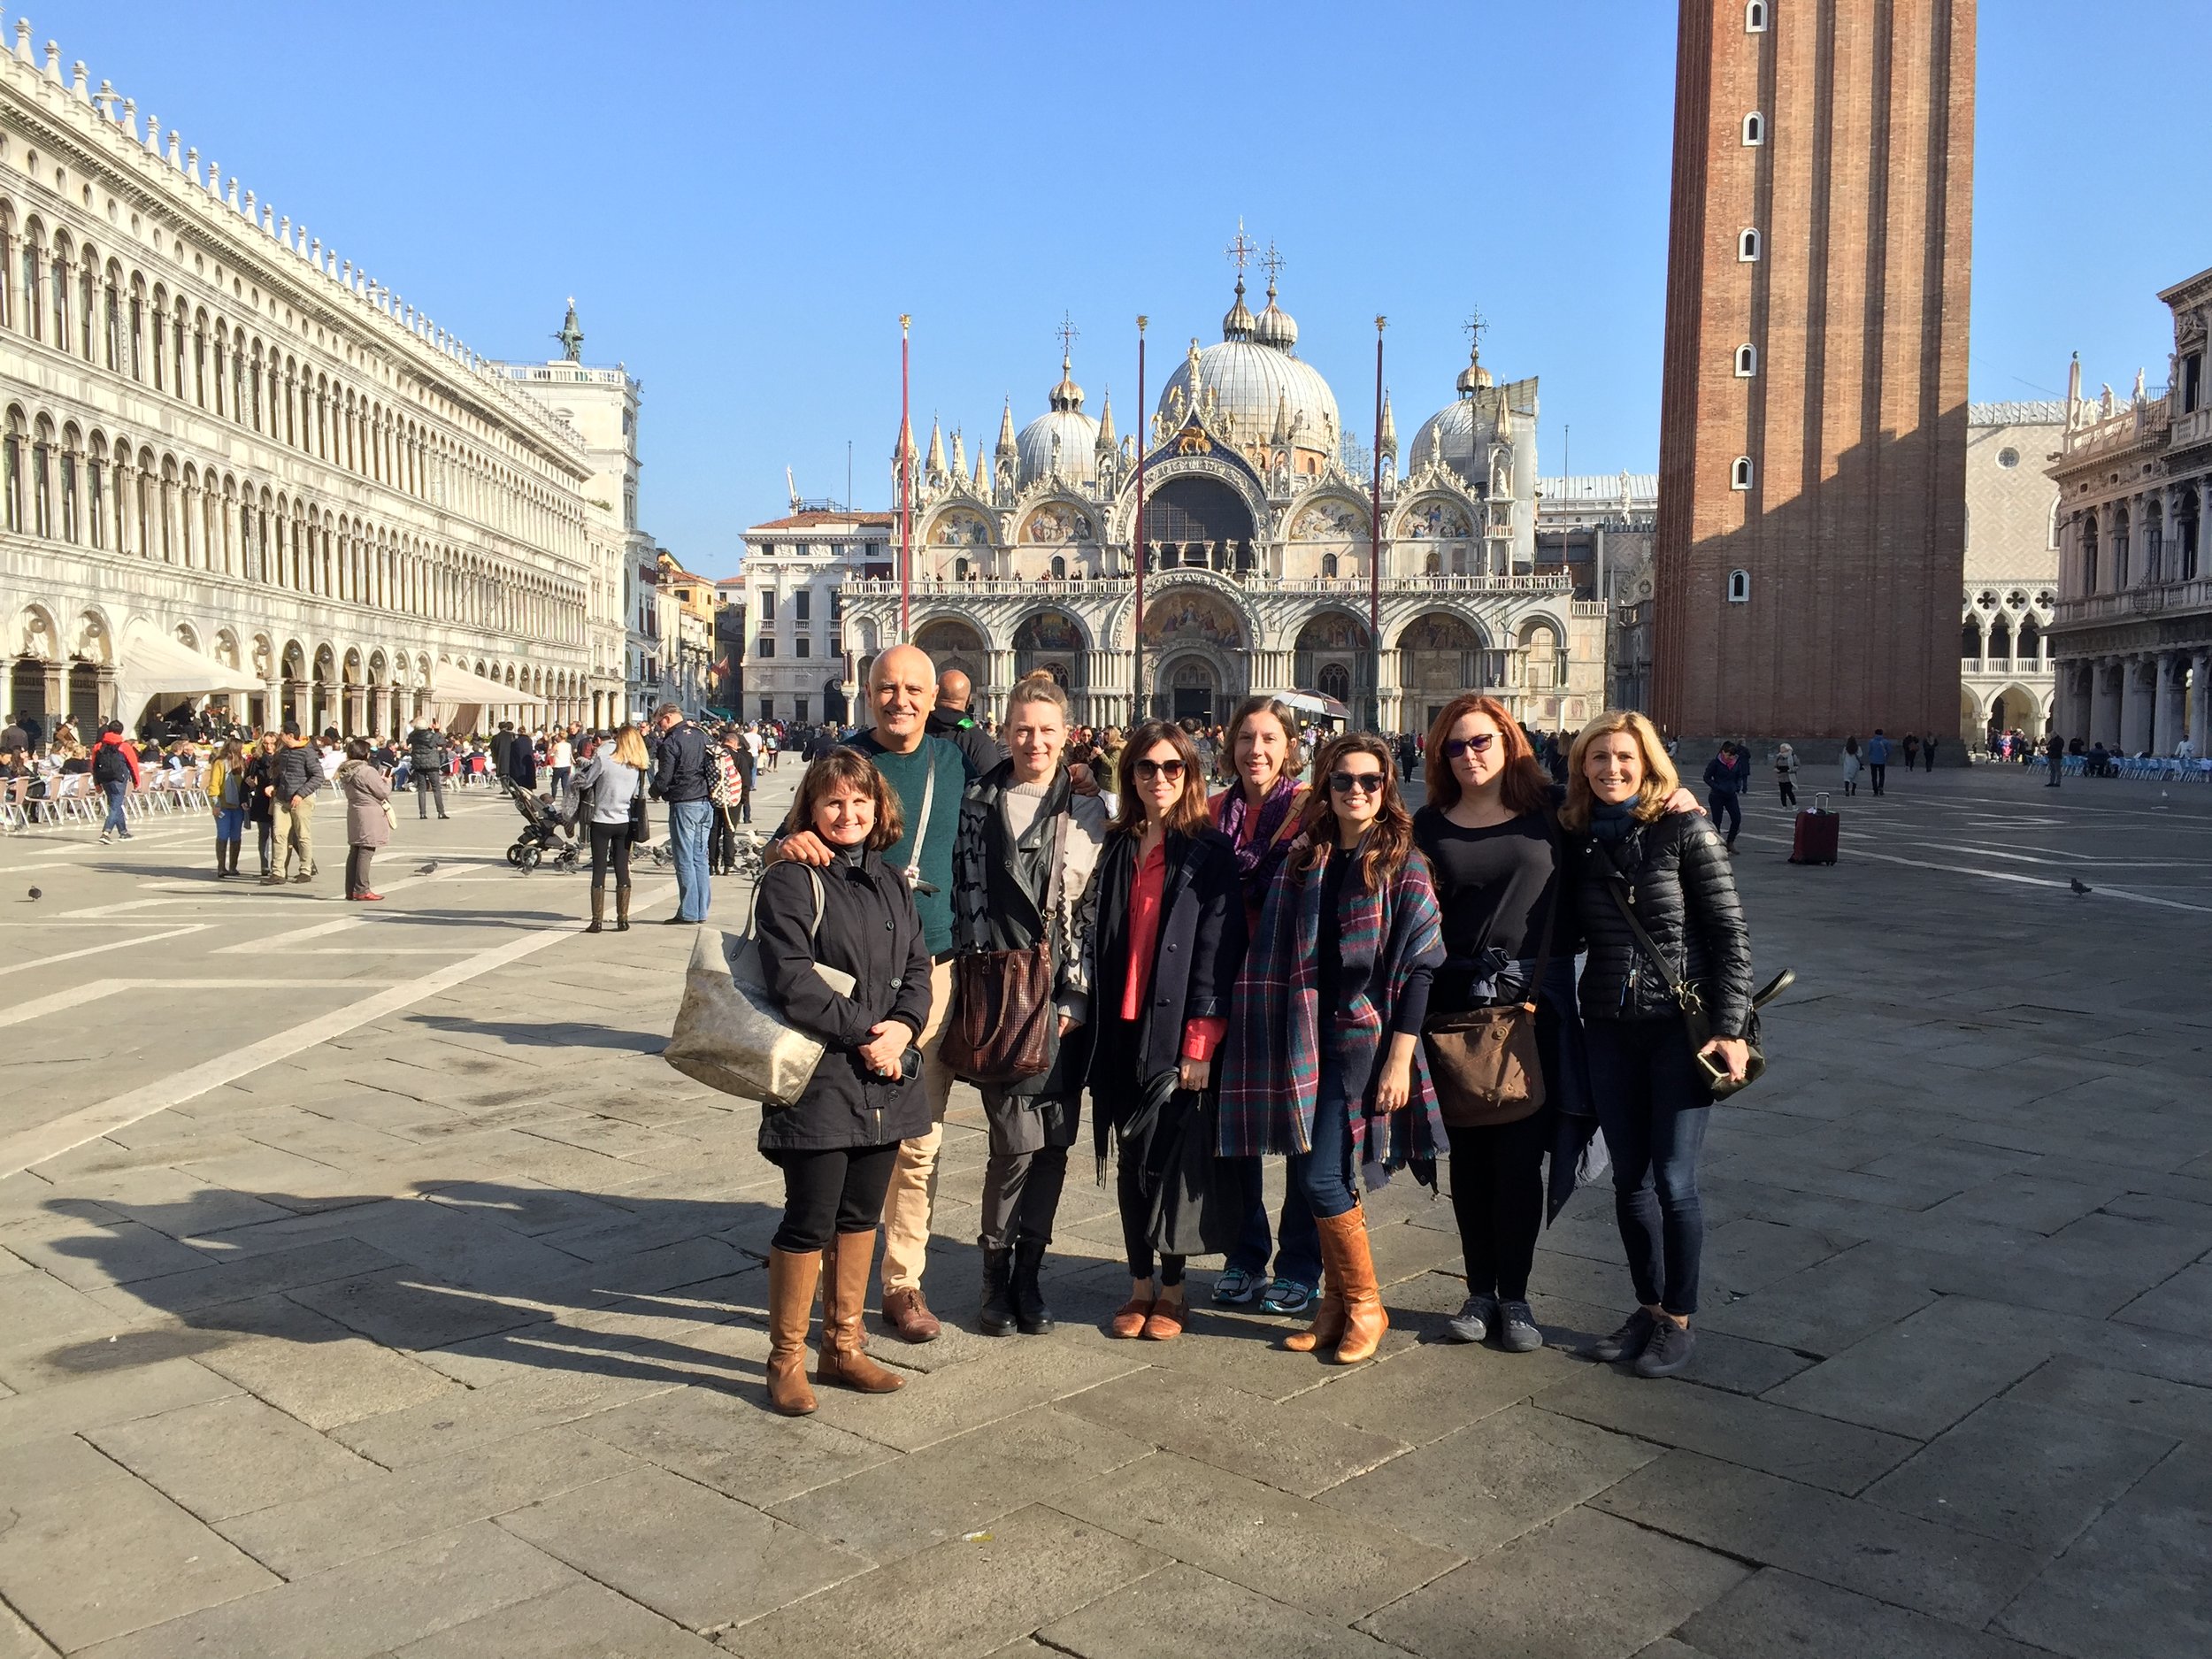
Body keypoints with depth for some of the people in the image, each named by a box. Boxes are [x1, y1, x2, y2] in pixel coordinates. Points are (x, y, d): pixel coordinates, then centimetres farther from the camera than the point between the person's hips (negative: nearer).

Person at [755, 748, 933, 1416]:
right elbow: (792, 980, -16)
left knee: (860, 1215, 14)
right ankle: (786, 1358, 16)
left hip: (885, 1076, 6)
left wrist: (901, 1028, -10)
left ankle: (844, 1344, 28)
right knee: (809, 1222, 0)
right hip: (820, 1078, -6)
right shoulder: (791, 881, -7)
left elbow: (917, 967, 9)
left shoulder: (891, 882, 13)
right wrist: (863, 1033, -16)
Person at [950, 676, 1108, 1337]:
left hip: (1063, 996, 2)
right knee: (1018, 1139, -8)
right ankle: (996, 1275, 12)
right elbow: (963, 898, 6)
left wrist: (1075, 995, -4)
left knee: (1055, 1141, 4)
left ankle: (1028, 1274, 19)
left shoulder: (1089, 811, 6)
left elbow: (1097, 910, 3)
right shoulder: (977, 804, 6)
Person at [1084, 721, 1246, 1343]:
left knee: (1168, 1160, 0)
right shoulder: (1116, 851, 11)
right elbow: (1101, 941, 14)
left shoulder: (1209, 852, -4)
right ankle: (1140, 1285, 22)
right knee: (1129, 1162, 8)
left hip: (1175, 1030, -4)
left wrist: (1200, 1043, -15)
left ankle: (1172, 1290, 17)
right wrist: (1096, 1024, 7)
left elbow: (1217, 949, -9)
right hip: (1121, 1028, 5)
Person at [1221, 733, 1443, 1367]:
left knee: (1323, 1178, -8)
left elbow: (1419, 965, -8)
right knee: (1313, 1174, 7)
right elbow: (1282, 954, 11)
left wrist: (1399, 1056, -13)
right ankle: (1336, 1304, 22)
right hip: (1310, 1036, 5)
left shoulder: (1403, 863, -5)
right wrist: (1293, 1045, 5)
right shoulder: (1305, 858, 8)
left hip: (1366, 1034, -5)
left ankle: (1364, 1305, 11)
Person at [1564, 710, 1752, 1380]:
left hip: (1680, 1025, -4)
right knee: (1629, 1178, 10)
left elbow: (1730, 934, -7)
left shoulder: (1685, 832, -8)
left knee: (1672, 1179, -2)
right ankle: (1647, 1306, 26)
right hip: (1609, 1029, 4)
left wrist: (1729, 1029, -12)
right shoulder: (1578, 840, 5)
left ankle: (1678, 1320, 15)